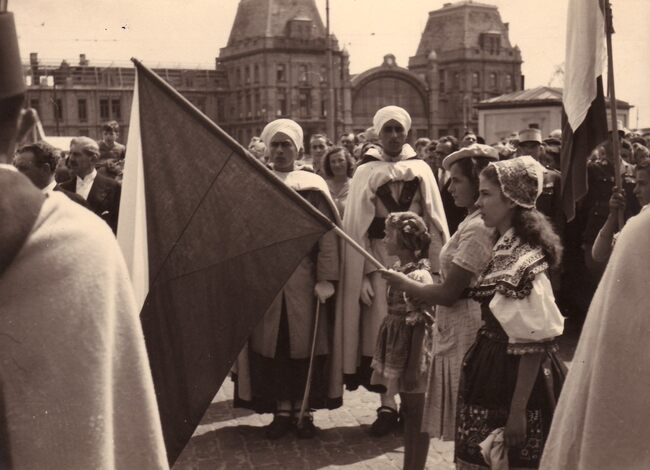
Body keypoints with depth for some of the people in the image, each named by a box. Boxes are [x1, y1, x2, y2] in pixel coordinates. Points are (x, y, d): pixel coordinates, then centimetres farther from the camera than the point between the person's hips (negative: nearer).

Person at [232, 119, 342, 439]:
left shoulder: (313, 186, 3)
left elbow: (328, 236, -3)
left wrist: (326, 278, -13)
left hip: (303, 277, -1)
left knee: (304, 341, 3)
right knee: (271, 344, 4)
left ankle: (304, 410, 14)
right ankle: (282, 409, 14)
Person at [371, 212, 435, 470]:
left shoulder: (420, 276, -18)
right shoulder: (399, 270, 7)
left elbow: (424, 322, -19)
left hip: (413, 348, -8)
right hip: (398, 346, 8)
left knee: (416, 412, 3)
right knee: (408, 410, 17)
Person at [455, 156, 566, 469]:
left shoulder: (523, 260, -21)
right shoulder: (505, 248, 7)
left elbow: (532, 345, -21)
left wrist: (517, 411, -20)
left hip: (513, 378, -9)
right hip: (496, 370, 9)